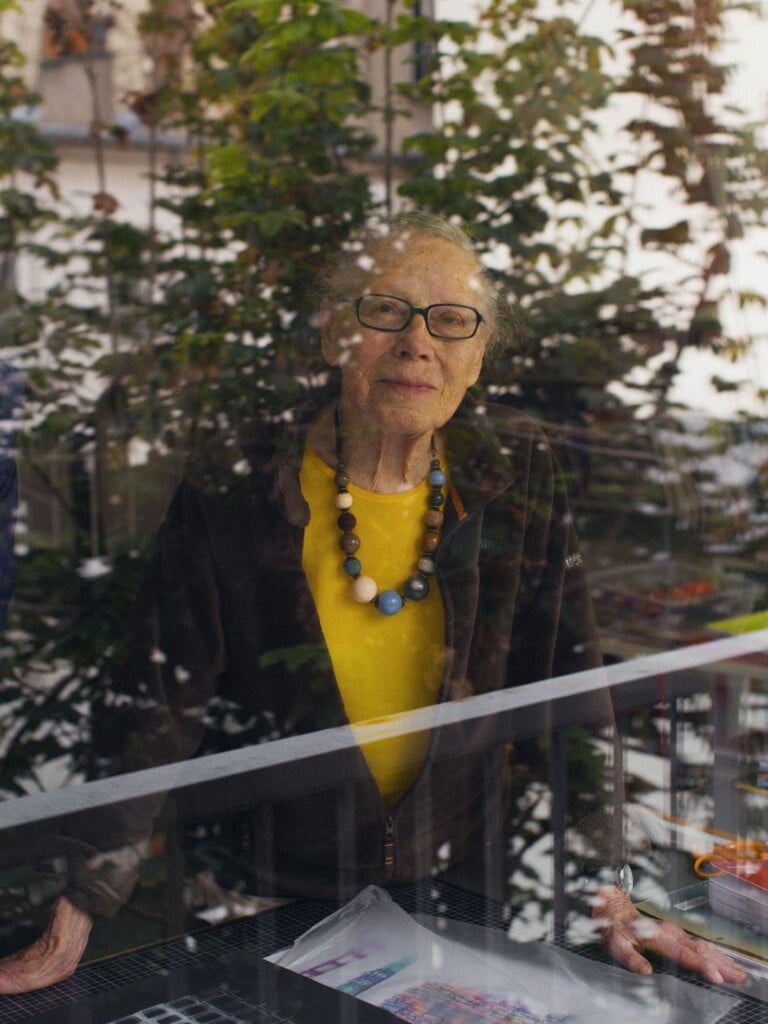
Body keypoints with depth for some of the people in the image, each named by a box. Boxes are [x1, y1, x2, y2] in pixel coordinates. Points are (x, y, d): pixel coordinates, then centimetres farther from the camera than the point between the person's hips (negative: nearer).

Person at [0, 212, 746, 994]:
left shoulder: (516, 475, -6)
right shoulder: (235, 489, -14)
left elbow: (568, 690, 0)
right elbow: (156, 710, -12)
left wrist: (610, 893, -3)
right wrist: (77, 921, -16)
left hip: (461, 884, 2)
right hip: (274, 895, -1)